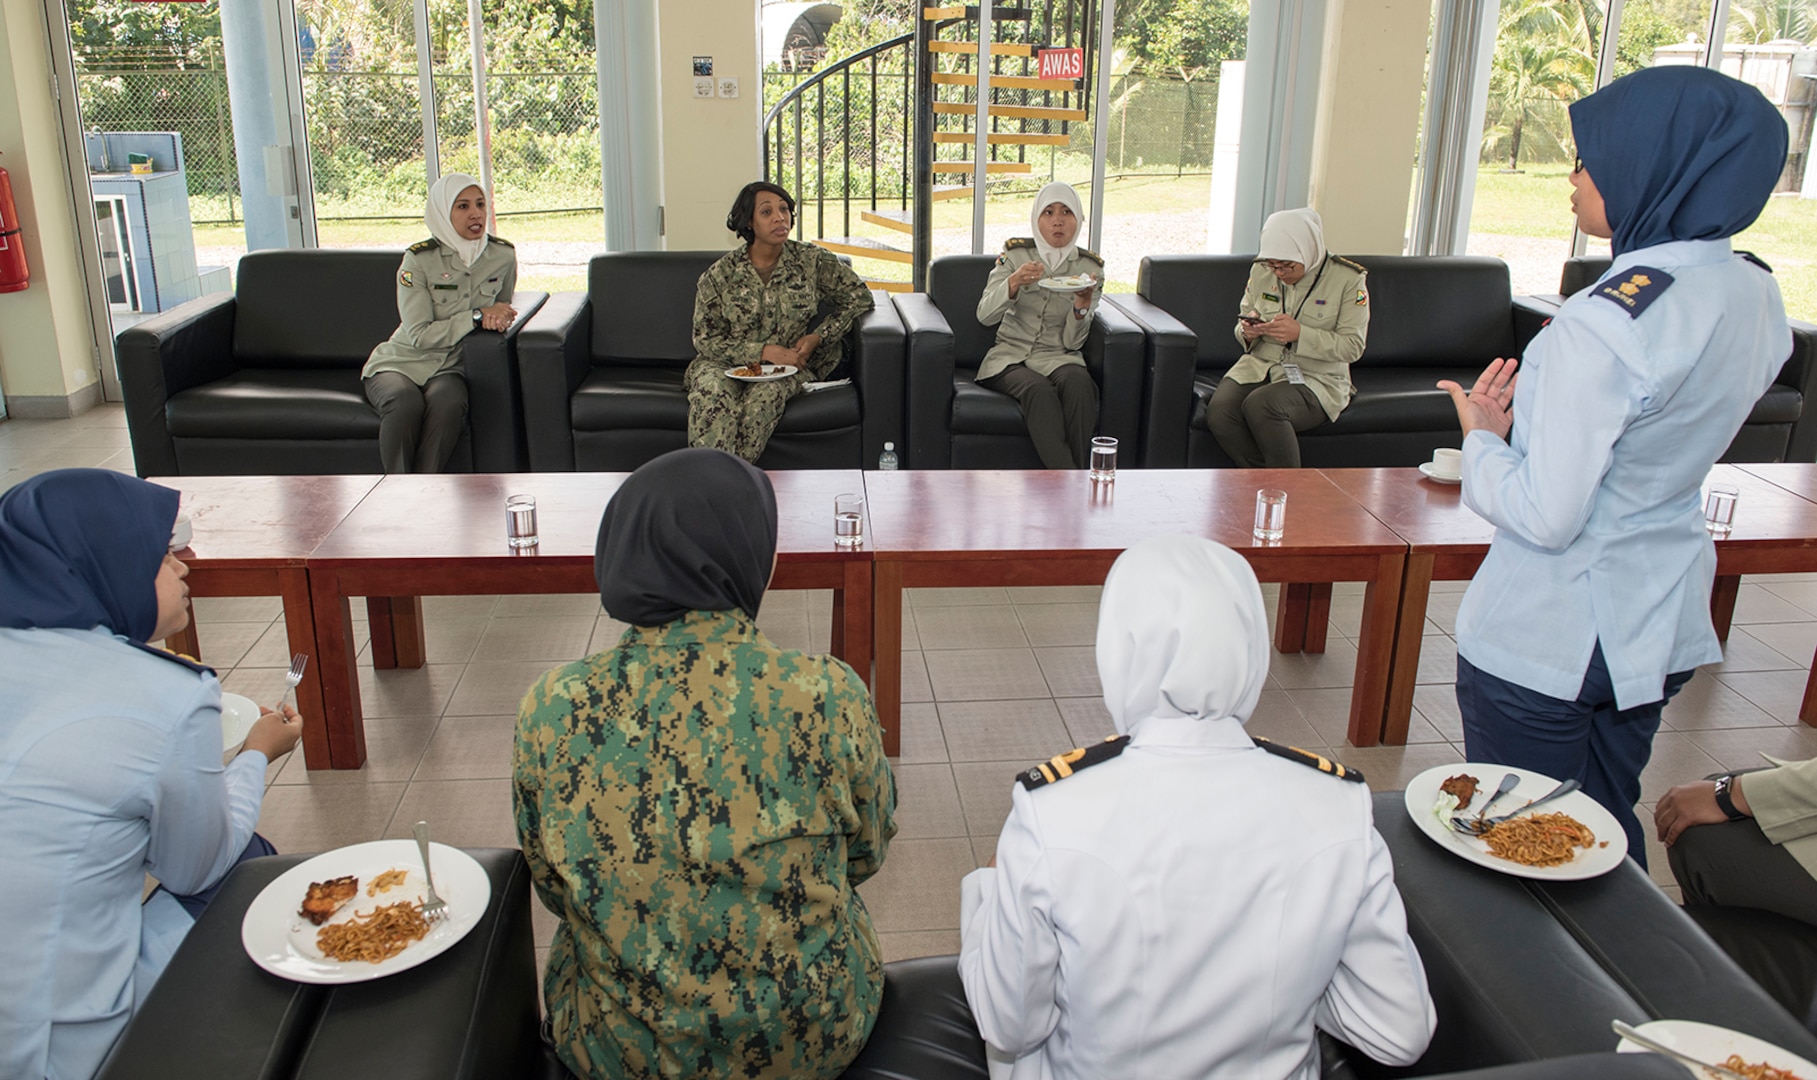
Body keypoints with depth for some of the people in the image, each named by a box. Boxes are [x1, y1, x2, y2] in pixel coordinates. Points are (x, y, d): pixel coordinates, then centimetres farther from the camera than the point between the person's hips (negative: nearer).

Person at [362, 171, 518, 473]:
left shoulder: (503, 257, 0)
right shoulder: (419, 260, -11)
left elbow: (502, 312, 20)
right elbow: (420, 335, -16)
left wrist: (497, 319, -2)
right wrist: (476, 317, -22)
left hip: (449, 369, 2)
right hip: (400, 363, -2)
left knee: (449, 403, -35)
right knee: (406, 403, -37)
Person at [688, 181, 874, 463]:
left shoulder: (812, 261, 2)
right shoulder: (719, 275, 0)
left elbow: (860, 297, 7)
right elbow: (706, 339, -1)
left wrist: (817, 337, -6)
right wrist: (764, 351, -15)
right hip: (729, 364, 0)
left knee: (765, 396, -36)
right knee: (712, 392, -35)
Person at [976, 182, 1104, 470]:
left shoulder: (1090, 267, 3)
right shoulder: (1015, 254, 0)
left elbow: (1072, 342, -1)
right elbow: (984, 315, -10)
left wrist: (1082, 306, -21)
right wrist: (1013, 283, -28)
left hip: (1058, 357, 1)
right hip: (1010, 356, -1)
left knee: (1078, 382, -34)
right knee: (1039, 390, -34)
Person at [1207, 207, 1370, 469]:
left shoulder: (1348, 279, -6)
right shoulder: (1261, 271, 6)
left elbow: (1353, 346, -10)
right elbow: (1242, 326, 16)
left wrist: (1300, 333, -24)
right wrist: (1247, 332, -10)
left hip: (1317, 379, -4)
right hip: (1260, 366, 5)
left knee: (1259, 406, -35)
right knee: (1219, 411, -27)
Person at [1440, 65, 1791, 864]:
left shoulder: (1606, 322, -25)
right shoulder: (1756, 297, 1)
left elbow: (1544, 515, -24)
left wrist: (1481, 436, -7)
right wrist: (1532, 412, 6)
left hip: (1545, 639, -8)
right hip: (1663, 624, 8)